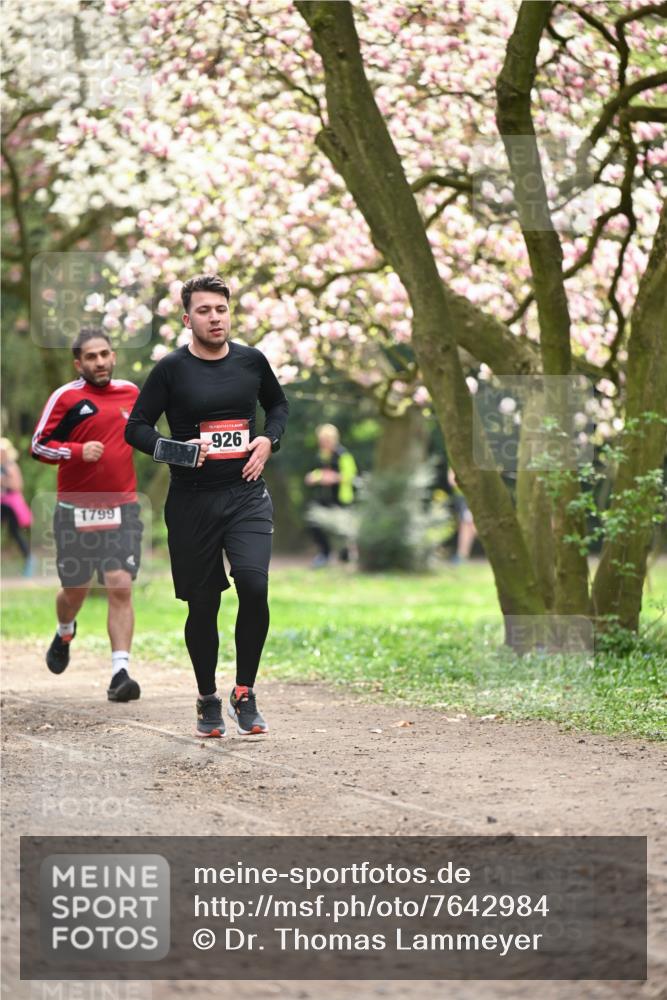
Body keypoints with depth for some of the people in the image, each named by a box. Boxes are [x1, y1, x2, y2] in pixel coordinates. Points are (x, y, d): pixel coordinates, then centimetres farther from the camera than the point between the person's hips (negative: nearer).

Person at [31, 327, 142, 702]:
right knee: (75, 590, 11)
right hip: (75, 511, -1)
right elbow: (39, 445, -7)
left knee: (121, 587, -13)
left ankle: (121, 673, -14)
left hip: (122, 509, 2)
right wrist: (78, 451, -21)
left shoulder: (131, 392, 8)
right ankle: (65, 634, 47)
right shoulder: (66, 397, -5)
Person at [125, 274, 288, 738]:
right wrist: (175, 449, -17)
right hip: (192, 502, -1)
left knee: (254, 585, -18)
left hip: (246, 495, 1)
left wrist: (268, 441, 5)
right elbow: (137, 426, 0)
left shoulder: (251, 361, 6)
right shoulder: (172, 369, -3)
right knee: (203, 604, 4)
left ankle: (244, 694, -1)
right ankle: (208, 700, 23)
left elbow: (278, 404, 23)